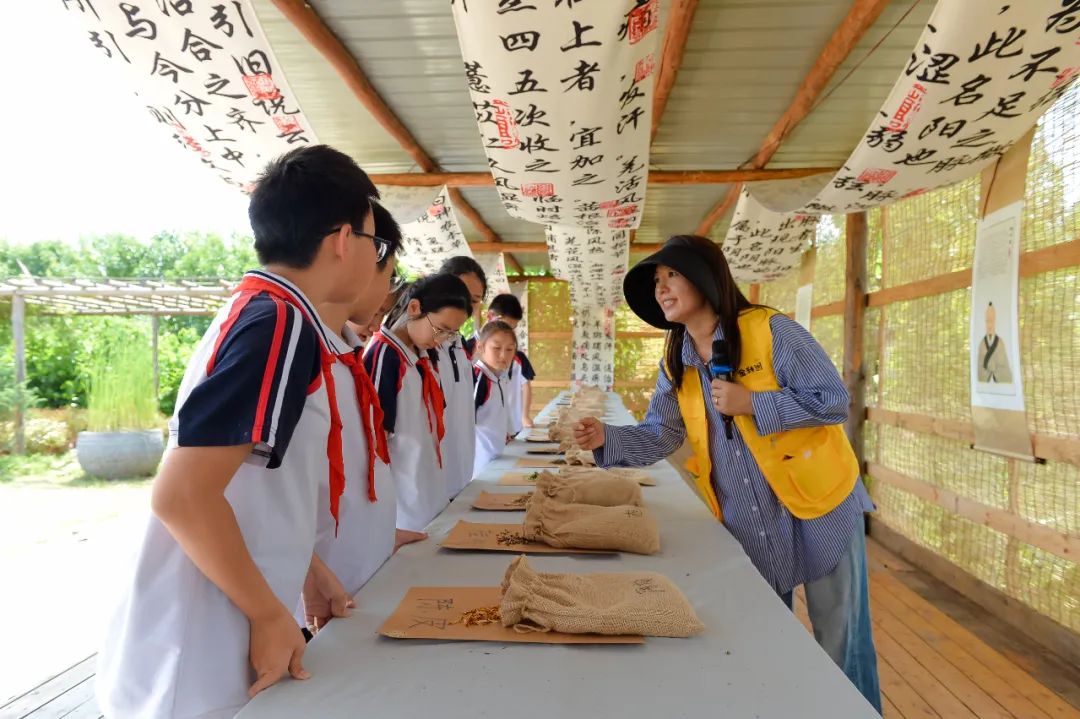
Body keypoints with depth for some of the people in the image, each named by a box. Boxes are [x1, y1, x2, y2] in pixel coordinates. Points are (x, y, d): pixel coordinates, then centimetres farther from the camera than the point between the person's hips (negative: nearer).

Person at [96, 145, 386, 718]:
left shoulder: (252, 311, 8)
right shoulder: (281, 324, -22)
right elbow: (181, 495, -27)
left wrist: (308, 572, 16)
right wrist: (271, 615, -17)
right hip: (197, 673, -8)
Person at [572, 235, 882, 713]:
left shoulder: (770, 330, -15)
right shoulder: (676, 362, 2)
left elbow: (835, 402, -16)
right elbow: (659, 436, -1)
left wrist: (751, 403, -24)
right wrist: (606, 439, -19)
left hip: (817, 508, -5)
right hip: (748, 524, 5)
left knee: (840, 646, 9)